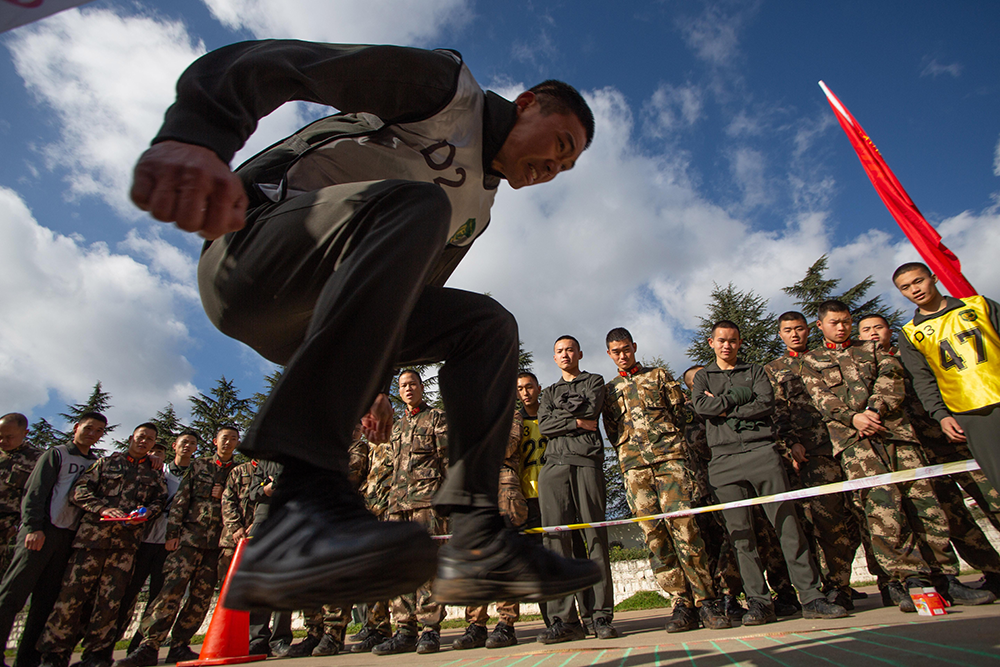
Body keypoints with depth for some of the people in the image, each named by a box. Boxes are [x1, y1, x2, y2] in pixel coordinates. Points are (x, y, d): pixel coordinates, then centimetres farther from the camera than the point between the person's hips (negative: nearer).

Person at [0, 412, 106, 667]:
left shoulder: (97, 464, 17)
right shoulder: (56, 454, 4)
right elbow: (35, 492, -4)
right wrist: (34, 528, -13)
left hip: (69, 537, 4)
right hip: (41, 531, -4)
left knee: (47, 600, 6)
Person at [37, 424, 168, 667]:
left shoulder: (154, 474, 19)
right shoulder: (107, 462, 14)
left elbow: (160, 500, 14)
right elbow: (79, 490, 5)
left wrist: (147, 512, -8)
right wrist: (103, 508, -10)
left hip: (126, 541, 1)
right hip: (93, 534, -1)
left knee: (110, 599, 2)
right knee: (72, 594, -2)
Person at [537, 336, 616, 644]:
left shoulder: (594, 381, 20)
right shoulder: (549, 392, 27)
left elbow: (590, 410, -1)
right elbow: (544, 426, 9)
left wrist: (559, 413, 8)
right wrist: (577, 422, 0)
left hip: (587, 460, -2)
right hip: (554, 463, 2)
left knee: (595, 535, -5)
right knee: (555, 537, -6)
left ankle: (601, 615, 1)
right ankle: (563, 618, -2)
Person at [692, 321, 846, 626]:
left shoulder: (755, 371, 19)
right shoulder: (702, 376, 18)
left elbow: (767, 404, 0)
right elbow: (700, 404, -3)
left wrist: (726, 408, -4)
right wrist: (741, 397, -4)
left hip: (761, 449, 0)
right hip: (724, 457, 0)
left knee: (787, 521, -4)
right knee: (740, 531, -1)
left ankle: (811, 596, 4)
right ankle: (759, 601, 5)